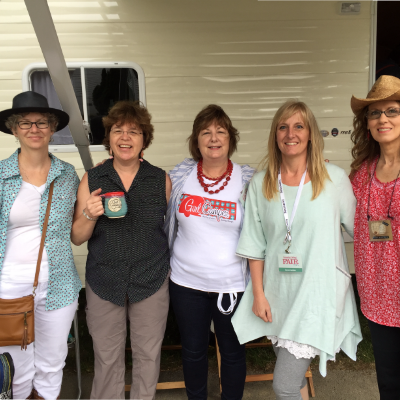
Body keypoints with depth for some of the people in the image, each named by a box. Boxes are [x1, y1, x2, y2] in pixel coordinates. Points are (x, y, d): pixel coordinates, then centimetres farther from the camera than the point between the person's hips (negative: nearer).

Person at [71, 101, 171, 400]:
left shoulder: (162, 180, -4)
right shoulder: (91, 180, -3)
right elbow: (77, 238, -1)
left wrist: (169, 267, -3)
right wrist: (89, 215, -20)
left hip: (151, 281, 0)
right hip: (104, 282, 1)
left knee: (148, 355, 16)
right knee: (107, 358, 15)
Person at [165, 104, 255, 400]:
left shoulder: (248, 180, -6)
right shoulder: (180, 175, -2)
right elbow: (165, 221, 9)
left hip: (232, 284, -1)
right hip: (187, 281, 2)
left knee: (233, 352, 15)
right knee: (193, 350, 18)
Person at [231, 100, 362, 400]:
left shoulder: (335, 178, -6)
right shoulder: (260, 183, 1)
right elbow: (255, 245, 3)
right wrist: (258, 294, 1)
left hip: (319, 294, -3)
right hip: (278, 294, 3)